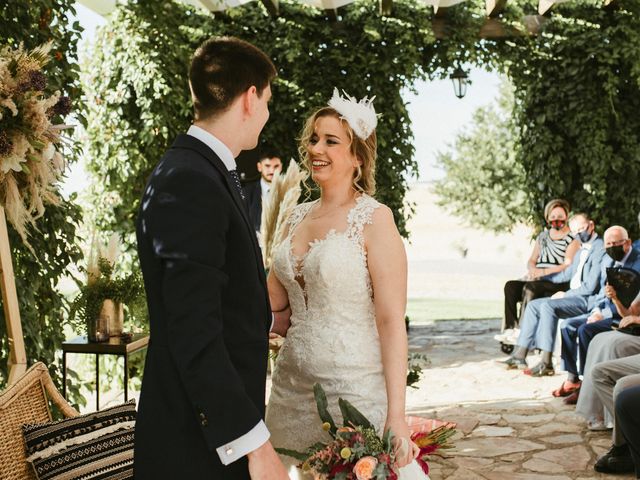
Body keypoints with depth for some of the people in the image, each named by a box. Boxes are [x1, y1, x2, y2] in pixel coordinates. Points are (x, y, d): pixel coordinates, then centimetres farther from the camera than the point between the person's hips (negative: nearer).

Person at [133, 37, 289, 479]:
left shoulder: (203, 170, 6)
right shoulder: (191, 184, -23)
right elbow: (196, 335, -26)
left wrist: (268, 319, 30)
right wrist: (255, 444, -24)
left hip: (217, 414, 9)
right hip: (198, 440, -9)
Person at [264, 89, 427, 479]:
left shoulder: (374, 219, -10)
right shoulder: (299, 216, 8)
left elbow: (392, 322, -14)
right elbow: (274, 297, 13)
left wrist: (396, 416, -18)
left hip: (354, 388, -6)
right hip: (292, 385, 6)